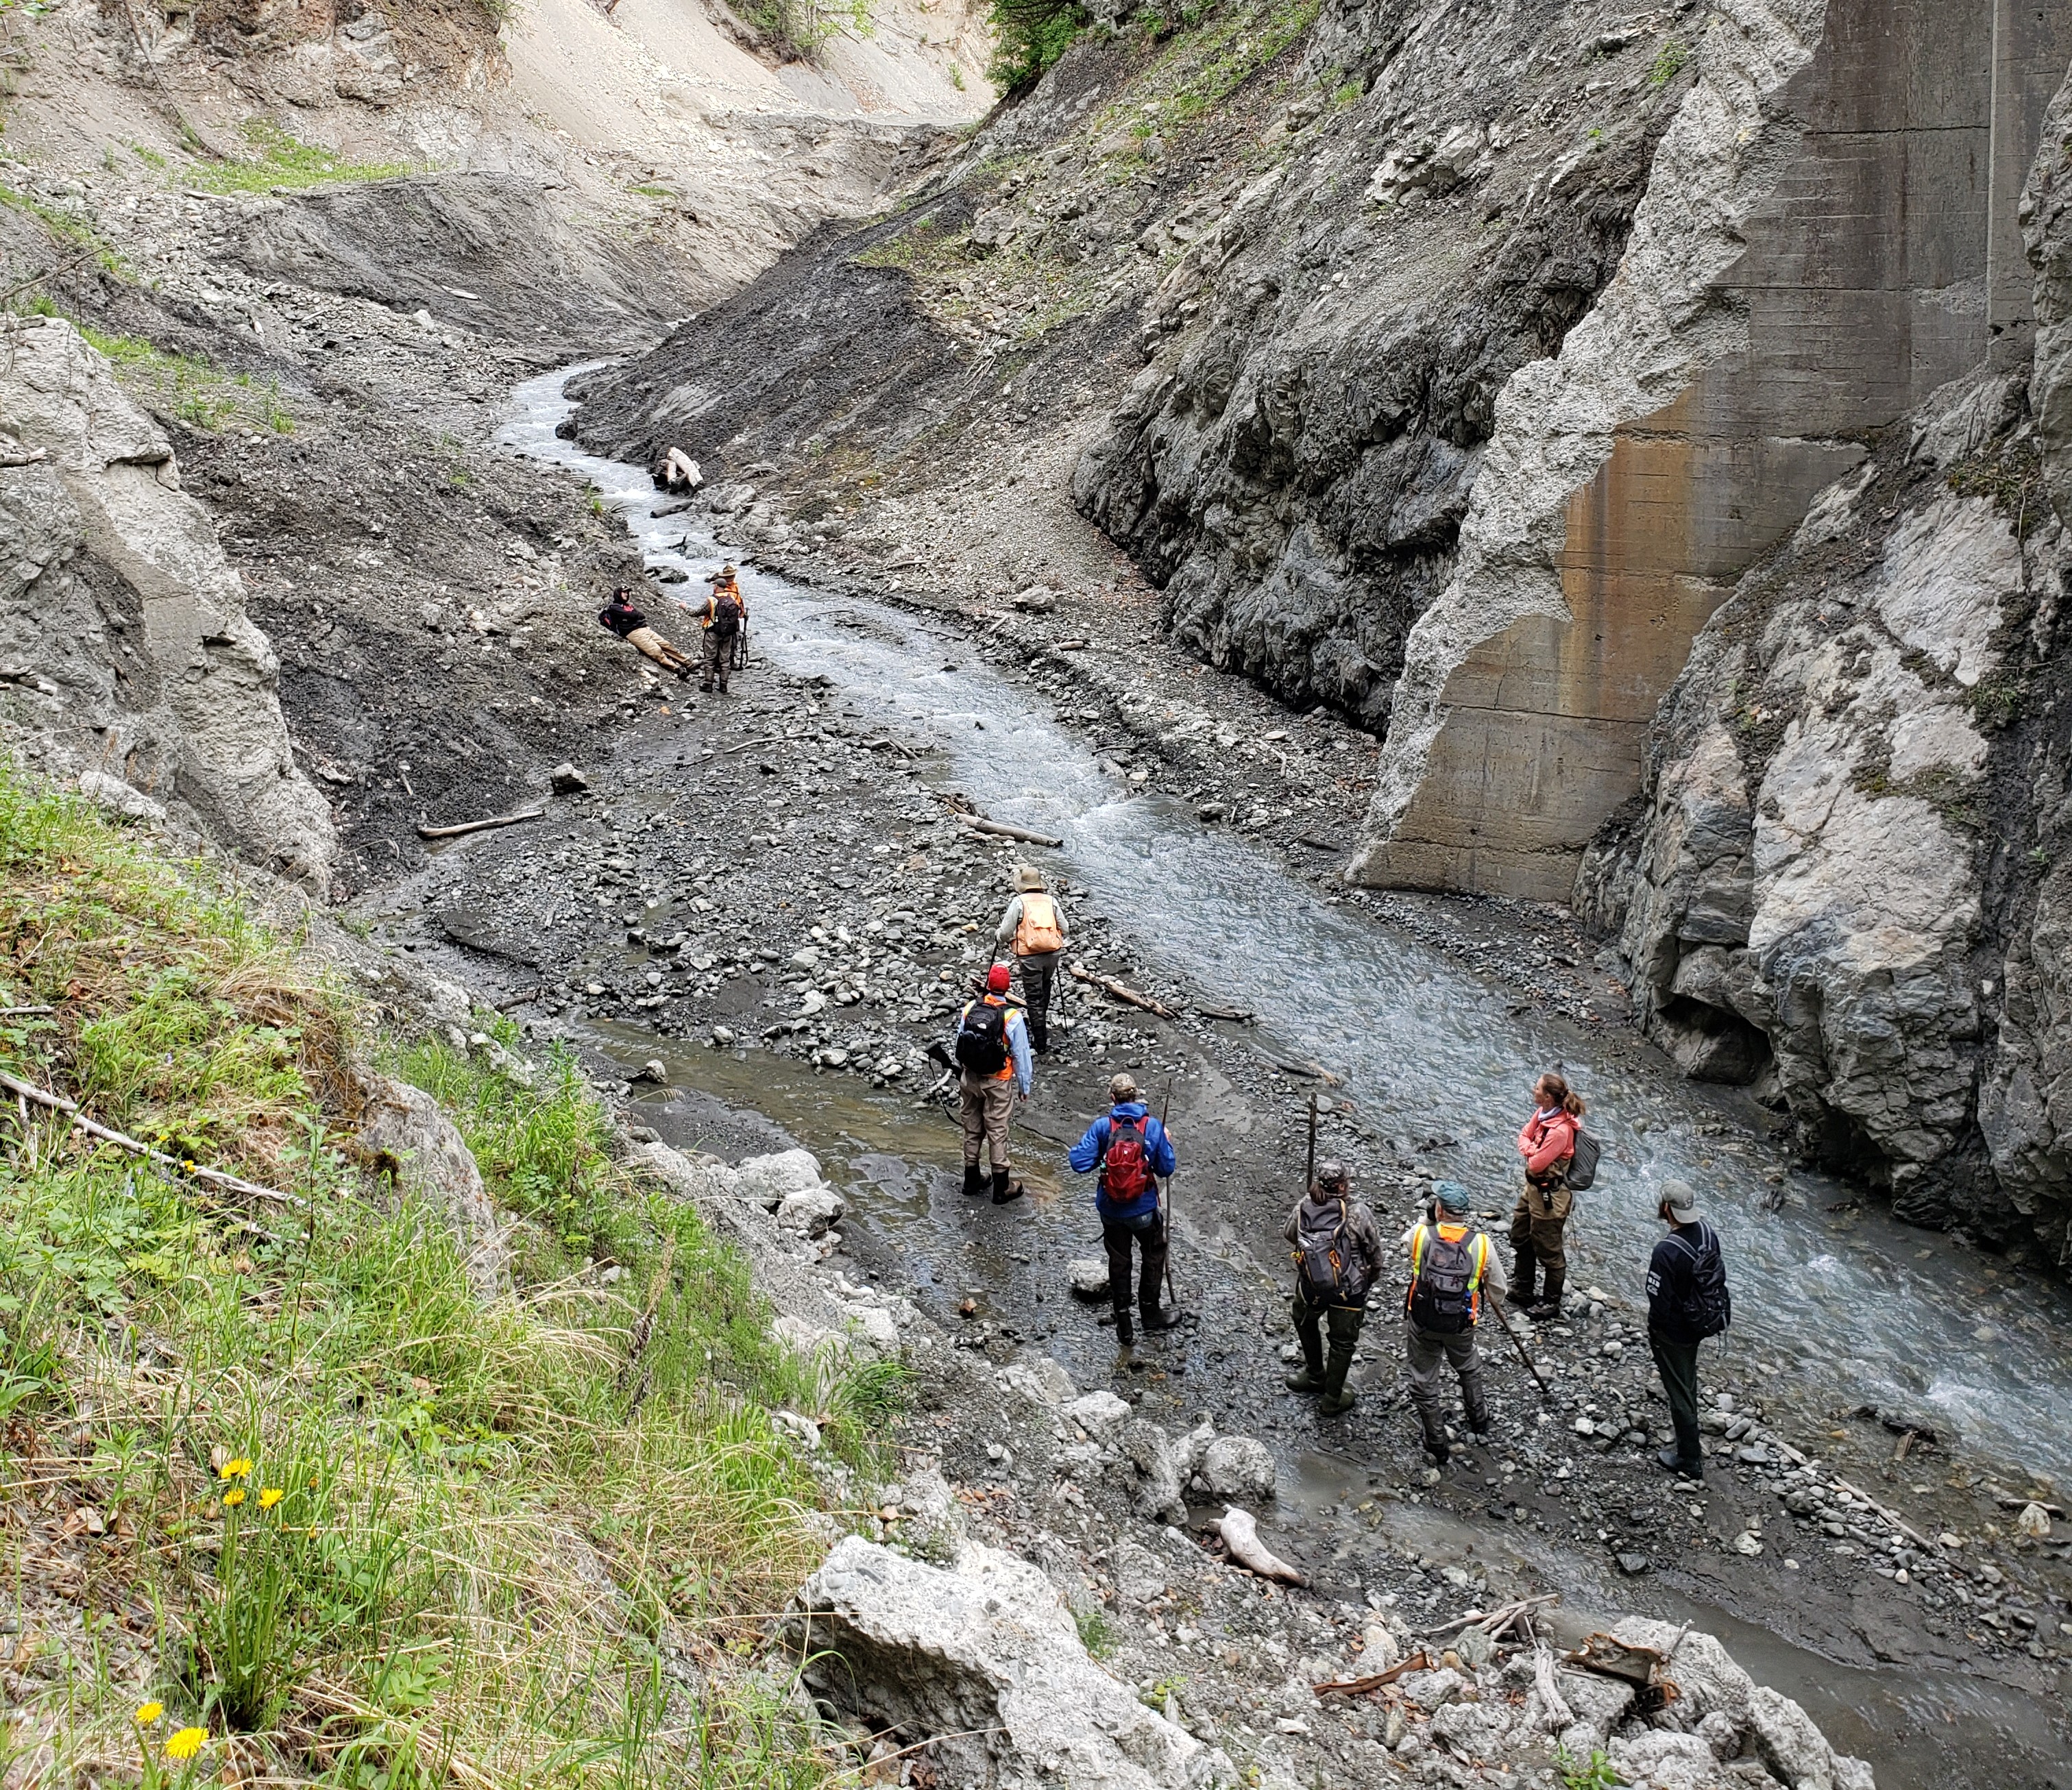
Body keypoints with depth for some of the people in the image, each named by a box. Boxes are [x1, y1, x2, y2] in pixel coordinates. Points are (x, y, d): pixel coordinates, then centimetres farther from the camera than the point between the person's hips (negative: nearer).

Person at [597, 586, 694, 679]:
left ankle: (689, 663, -8)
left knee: (665, 645, -4)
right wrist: (638, 615, 6)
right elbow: (631, 615, -11)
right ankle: (678, 669, -32)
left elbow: (640, 615, 16)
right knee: (656, 651, -21)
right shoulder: (614, 608, 0)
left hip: (644, 628, 8)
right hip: (633, 633, -8)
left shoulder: (628, 605, 26)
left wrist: (635, 615, -2)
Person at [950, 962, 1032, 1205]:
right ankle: (1001, 1189, 14)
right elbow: (1021, 1055, -14)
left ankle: (971, 1180, 31)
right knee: (998, 1133, 6)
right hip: (997, 1084, -4)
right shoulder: (1012, 1017, -20)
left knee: (972, 1129, 18)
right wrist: (1025, 1086, 0)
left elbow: (958, 1045, 2)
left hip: (969, 1078, 4)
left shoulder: (969, 1009, -8)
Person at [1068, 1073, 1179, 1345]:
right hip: (1144, 1210, -1)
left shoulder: (1102, 1127, -14)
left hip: (1111, 1210, 1)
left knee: (1119, 1262, 18)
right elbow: (1167, 1168, -7)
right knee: (1154, 1255, 25)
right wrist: (1166, 1143, 10)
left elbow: (1079, 1163, -17)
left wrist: (1090, 1146, 4)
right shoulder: (1153, 1126, -14)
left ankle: (1124, 1326, 25)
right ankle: (1150, 1311, 36)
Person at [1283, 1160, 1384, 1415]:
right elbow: (1375, 1251, -8)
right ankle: (1332, 1399, 30)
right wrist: (1371, 1276, 12)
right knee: (1343, 1342, 18)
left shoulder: (1304, 1206, -12)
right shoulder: (1357, 1213, -20)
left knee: (1305, 1321, 34)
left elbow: (1289, 1234, 7)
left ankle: (1315, 1375, 49)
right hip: (1349, 1290, -3)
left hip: (1311, 1287, 3)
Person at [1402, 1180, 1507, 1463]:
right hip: (1461, 1325, 1)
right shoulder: (1481, 1242, -16)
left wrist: (1430, 1219, 7)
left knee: (1424, 1384, 17)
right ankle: (1480, 1423, 48)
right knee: (1469, 1369, 31)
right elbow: (1498, 1292, -4)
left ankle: (1437, 1445, 27)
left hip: (1422, 1323, -1)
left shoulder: (1420, 1234, -17)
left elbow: (1406, 1237, 11)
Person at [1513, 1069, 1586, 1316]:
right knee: (1520, 1239, 25)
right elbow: (1524, 1136, 6)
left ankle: (1552, 1304, 25)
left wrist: (1532, 1154, -6)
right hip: (1534, 1187, 10)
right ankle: (1524, 1292, 43)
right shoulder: (1542, 1113, -5)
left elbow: (1536, 1164, -27)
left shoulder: (1560, 1131, -32)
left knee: (1548, 1251, 7)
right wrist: (1531, 1150, -14)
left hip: (1549, 1196, -10)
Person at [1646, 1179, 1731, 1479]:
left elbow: (1659, 1300, -26)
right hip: (1704, 1321, 7)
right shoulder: (1708, 1233, -10)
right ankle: (1686, 1423, 56)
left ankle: (1690, 1461, 19)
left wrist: (1653, 1334, -8)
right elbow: (1717, 1274, 5)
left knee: (1679, 1392, 8)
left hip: (1674, 1331, -7)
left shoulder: (1667, 1251, -34)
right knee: (1688, 1379, 31)